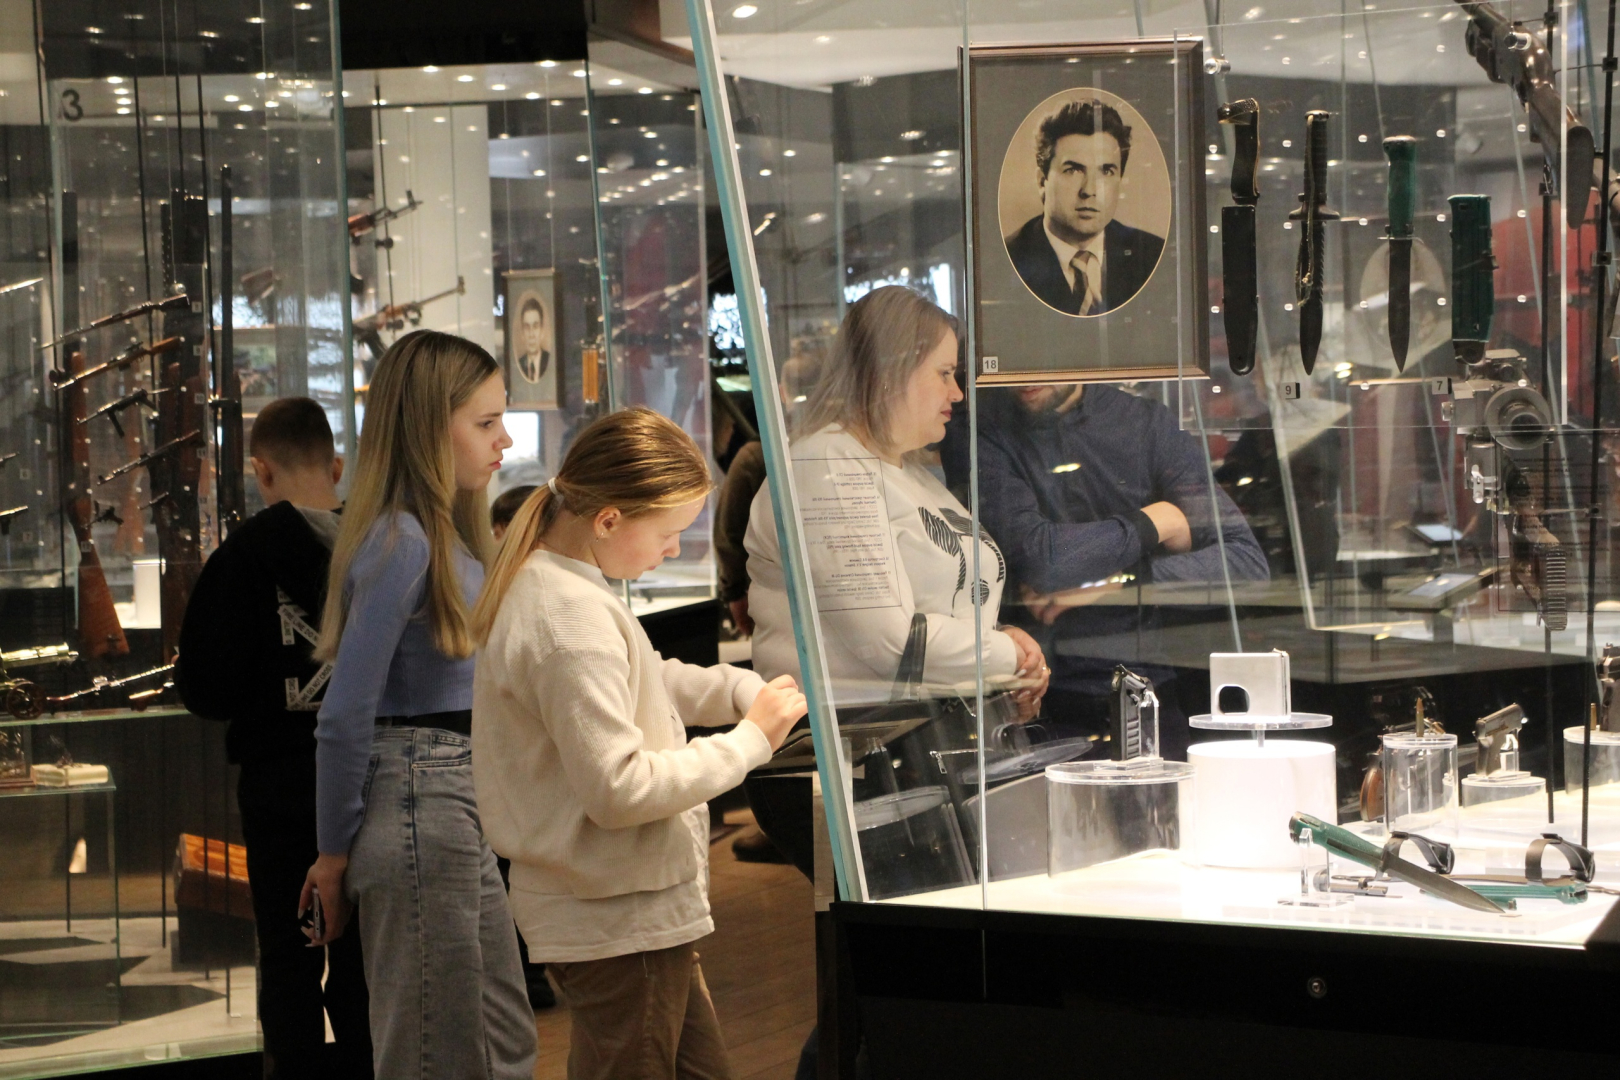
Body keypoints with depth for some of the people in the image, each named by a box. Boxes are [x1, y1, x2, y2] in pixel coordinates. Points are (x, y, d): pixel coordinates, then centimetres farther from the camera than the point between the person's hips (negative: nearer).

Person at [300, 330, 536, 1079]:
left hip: (463, 818, 9)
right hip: (419, 813, -9)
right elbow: (347, 714, -16)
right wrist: (335, 854, -9)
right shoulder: (401, 542, -17)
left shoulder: (450, 538, 12)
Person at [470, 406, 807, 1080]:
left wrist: (742, 689, 6)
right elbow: (619, 789, -27)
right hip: (617, 920, -10)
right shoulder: (573, 619, -25)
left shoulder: (543, 583, 8)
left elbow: (641, 681, 23)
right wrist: (750, 739, -18)